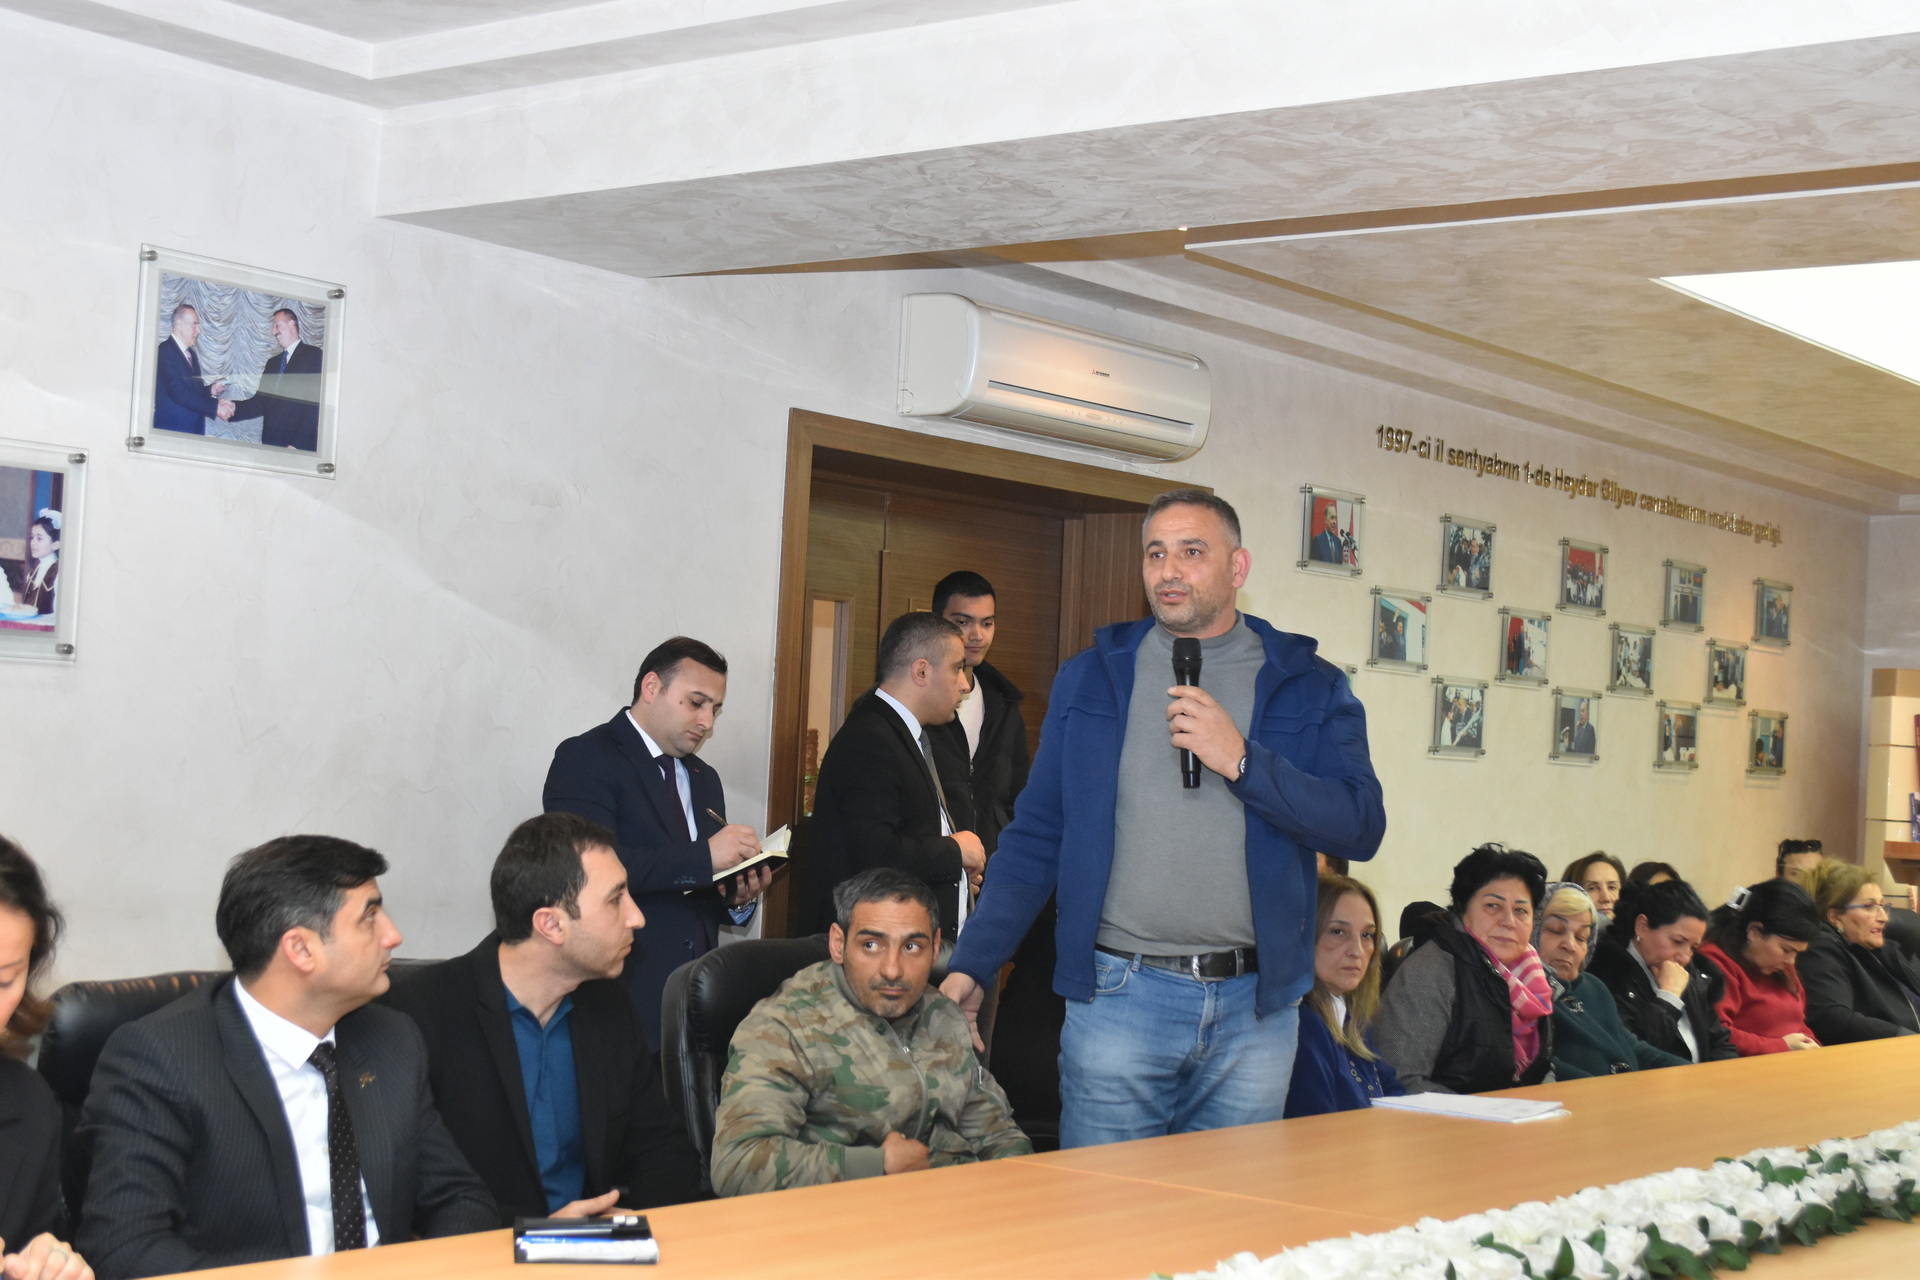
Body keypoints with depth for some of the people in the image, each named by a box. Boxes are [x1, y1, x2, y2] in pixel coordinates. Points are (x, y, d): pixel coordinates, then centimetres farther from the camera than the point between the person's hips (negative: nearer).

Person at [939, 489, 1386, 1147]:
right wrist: (970, 966, -1)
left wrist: (1241, 760, -14)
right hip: (1119, 997, 0)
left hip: (1256, 1006, 0)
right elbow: (1034, 838, 8)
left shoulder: (1308, 687, 5)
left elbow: (1361, 828, -5)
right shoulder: (1090, 678, 8)